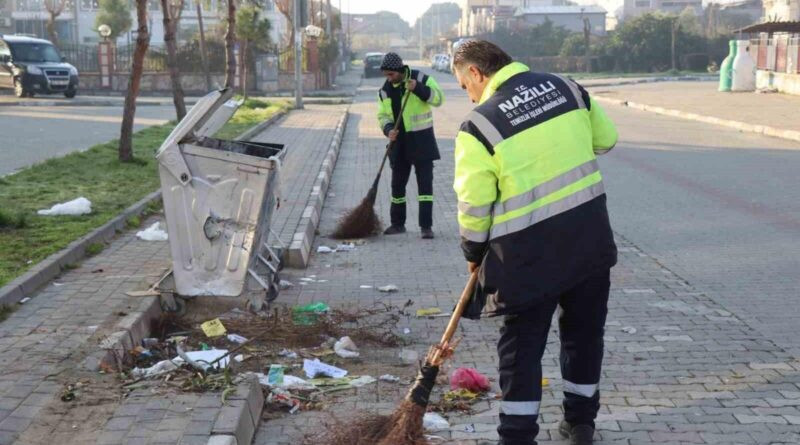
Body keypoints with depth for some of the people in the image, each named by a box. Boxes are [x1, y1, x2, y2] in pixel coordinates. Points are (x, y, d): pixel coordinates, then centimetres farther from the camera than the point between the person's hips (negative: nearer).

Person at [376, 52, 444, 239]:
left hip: (421, 140, -4)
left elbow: (438, 98, -17)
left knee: (425, 183, -6)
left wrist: (418, 89, -31)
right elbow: (383, 115, 8)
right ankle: (397, 223, 24)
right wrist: (388, 130, -12)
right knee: (397, 184, 10)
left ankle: (426, 226, -4)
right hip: (399, 142, 4)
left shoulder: (421, 79, -9)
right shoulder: (385, 90, 4)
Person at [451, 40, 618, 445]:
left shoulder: (479, 124, -11)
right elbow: (605, 139, 16)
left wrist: (474, 252, 7)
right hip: (590, 234, 5)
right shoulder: (566, 87, 4)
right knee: (585, 330, 19)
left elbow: (474, 203, -8)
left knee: (522, 342, 8)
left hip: (530, 249, -5)